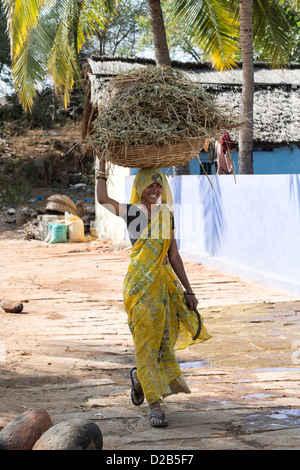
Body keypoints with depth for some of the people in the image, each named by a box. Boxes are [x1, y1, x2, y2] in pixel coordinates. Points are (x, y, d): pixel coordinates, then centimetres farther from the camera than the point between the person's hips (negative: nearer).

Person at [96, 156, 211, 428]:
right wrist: (103, 163, -10)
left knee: (165, 340, 7)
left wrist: (188, 291, 11)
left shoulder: (166, 215, 12)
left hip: (165, 282, 5)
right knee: (147, 341, -5)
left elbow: (174, 256, 13)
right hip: (140, 282, -4)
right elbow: (102, 199, -18)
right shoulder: (130, 211, 1)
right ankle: (155, 405, -1)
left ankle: (140, 376, 37)